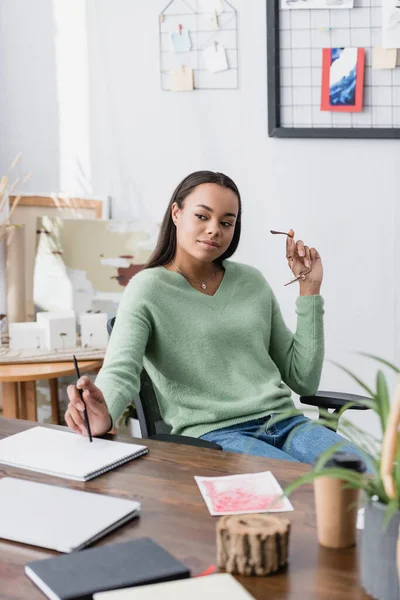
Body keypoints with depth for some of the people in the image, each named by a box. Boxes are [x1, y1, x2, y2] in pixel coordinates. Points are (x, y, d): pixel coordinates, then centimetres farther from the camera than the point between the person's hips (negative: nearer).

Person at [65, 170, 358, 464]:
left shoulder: (252, 282, 17)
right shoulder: (148, 289, 3)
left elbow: (304, 381, 17)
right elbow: (120, 373, -15)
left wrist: (309, 289, 12)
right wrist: (103, 416, -39)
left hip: (285, 422, 5)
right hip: (212, 434, -5)